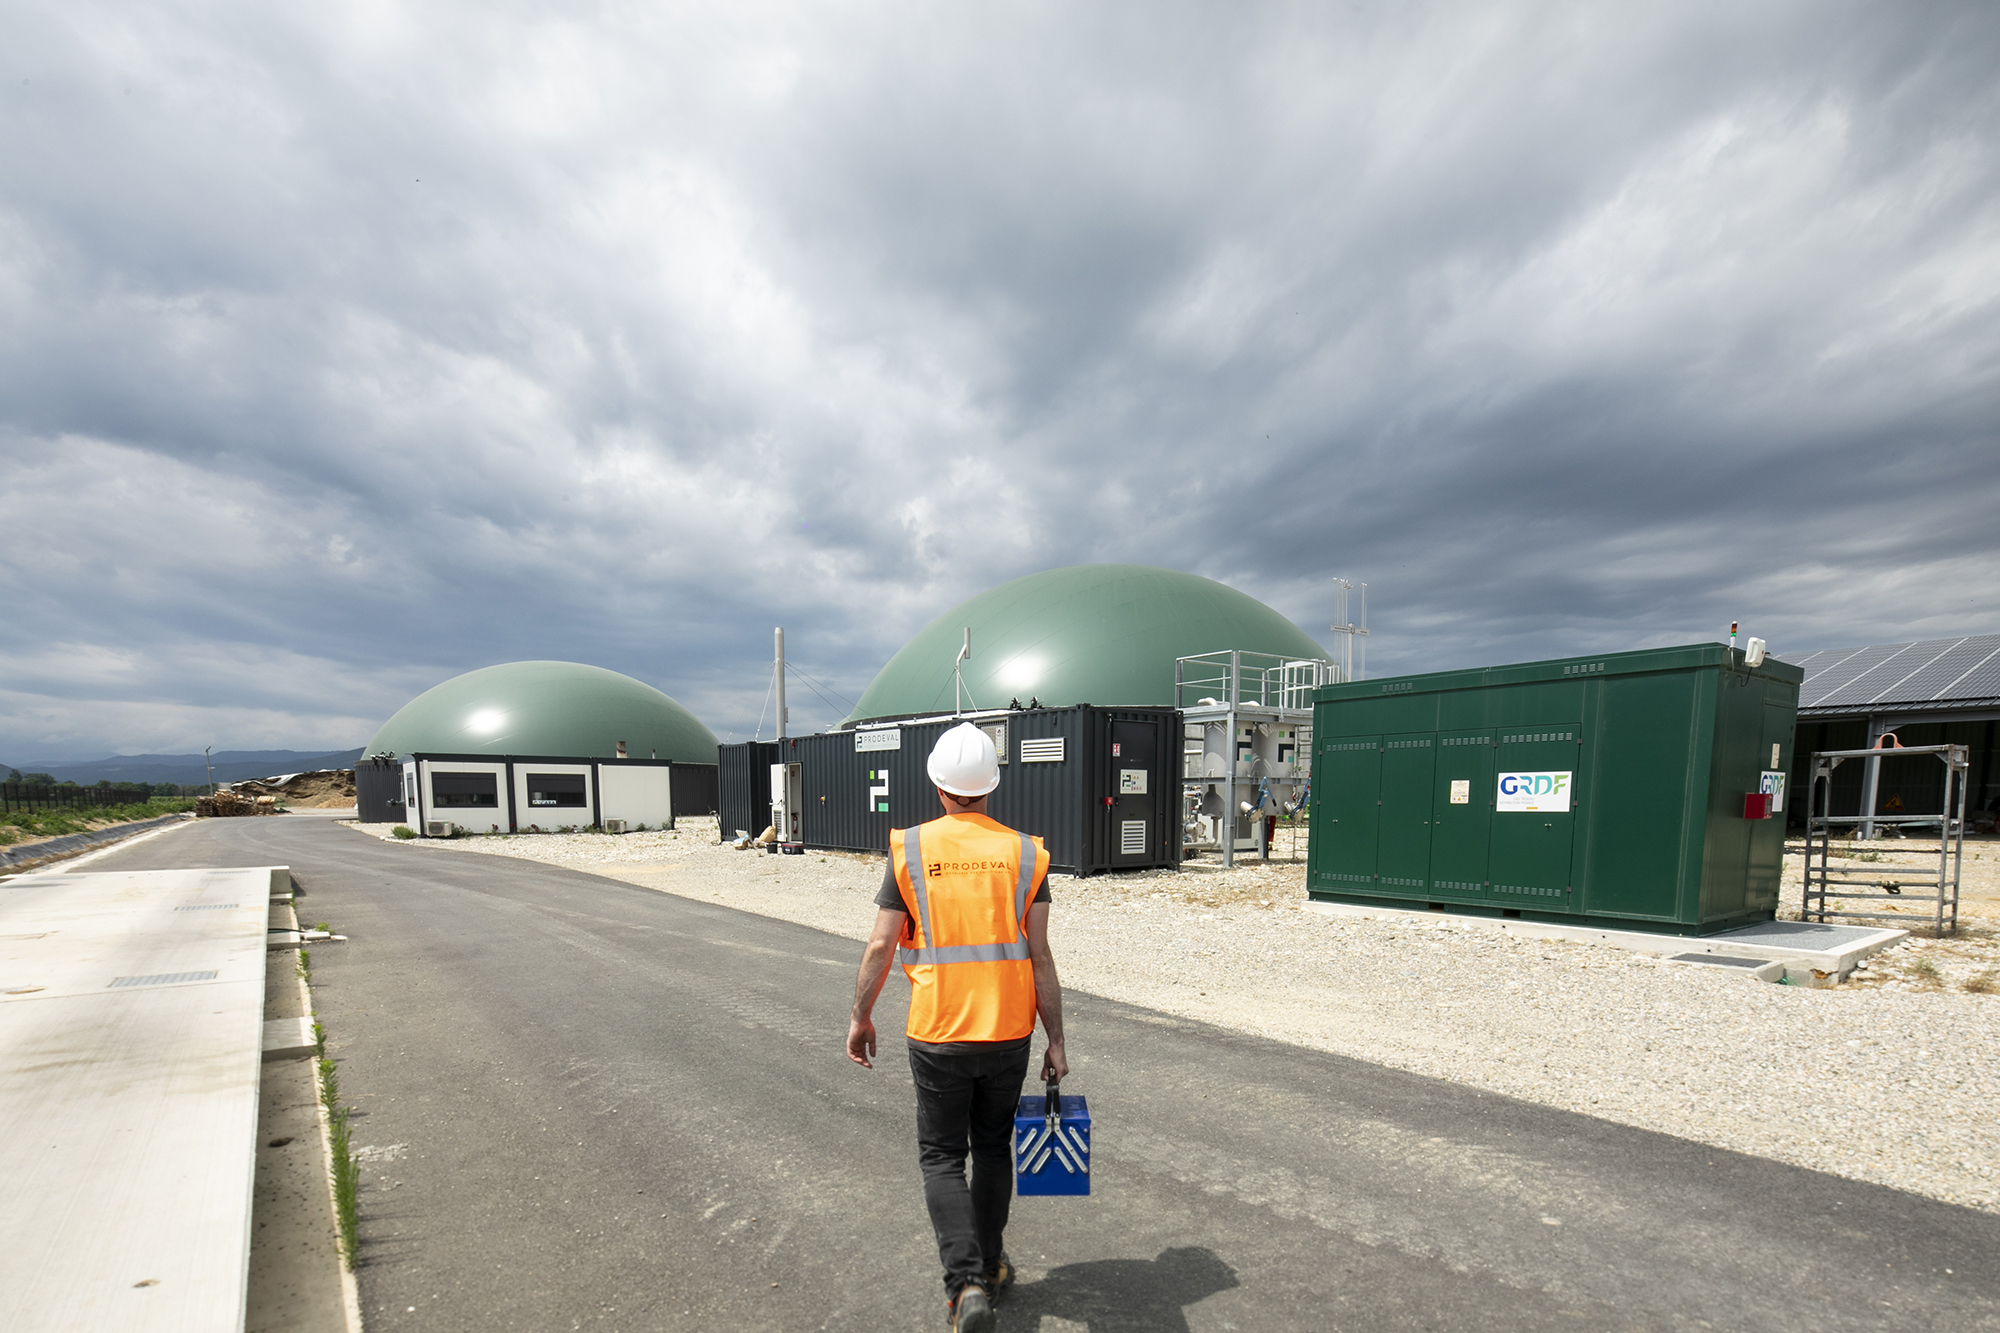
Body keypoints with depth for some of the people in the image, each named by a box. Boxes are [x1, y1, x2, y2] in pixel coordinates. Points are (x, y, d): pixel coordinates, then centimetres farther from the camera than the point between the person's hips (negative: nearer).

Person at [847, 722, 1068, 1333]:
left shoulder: (911, 848, -7)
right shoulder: (1022, 852, -4)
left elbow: (881, 946, -6)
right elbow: (1039, 956, -5)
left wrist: (860, 1017, 8)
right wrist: (1055, 1042, 3)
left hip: (938, 1034, -2)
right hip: (1009, 1031, 2)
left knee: (942, 1158, 14)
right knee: (993, 1149, 21)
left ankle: (967, 1283, 3)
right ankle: (989, 1265, 35)